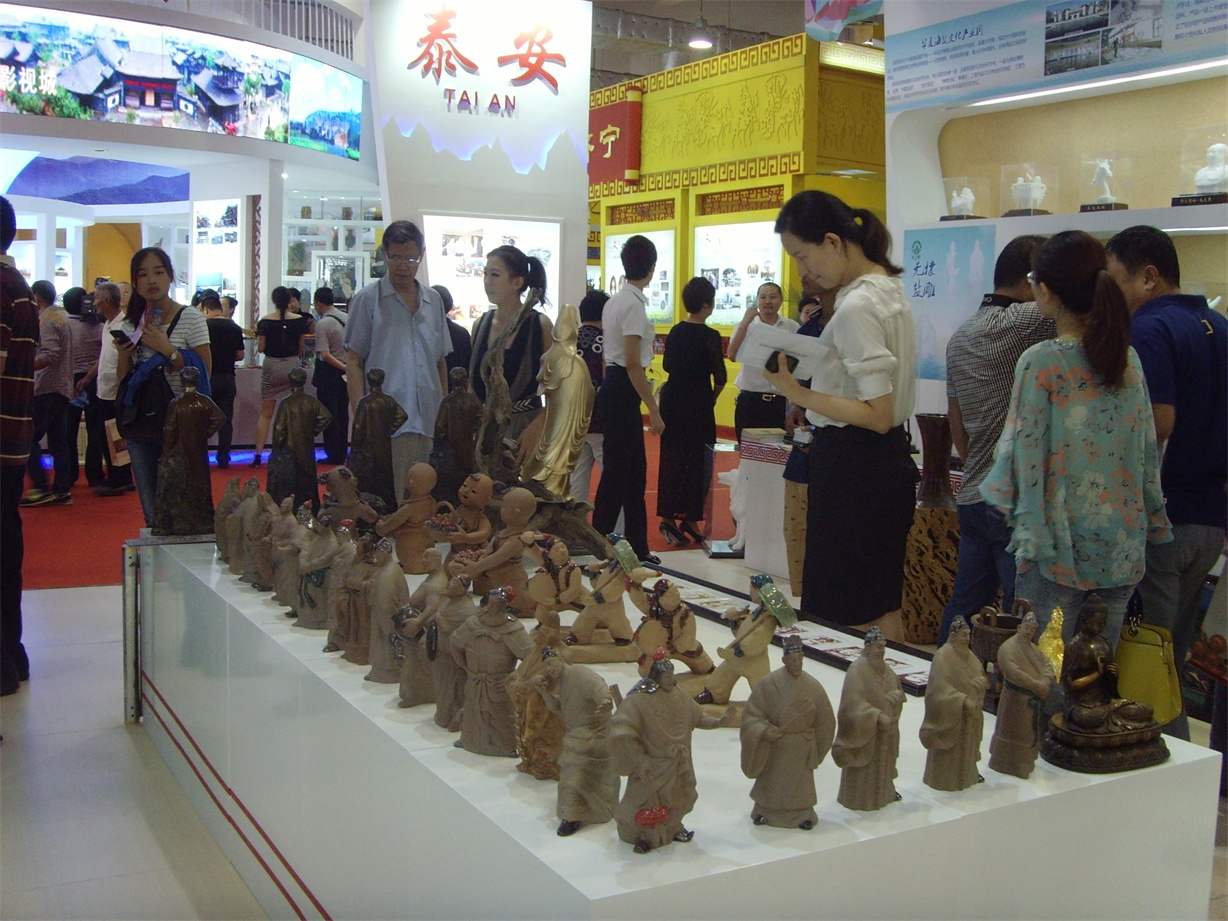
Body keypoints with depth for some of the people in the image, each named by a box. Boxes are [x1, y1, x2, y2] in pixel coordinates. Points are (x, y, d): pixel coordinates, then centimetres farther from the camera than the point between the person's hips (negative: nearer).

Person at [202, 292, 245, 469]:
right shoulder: (234, 328, 2)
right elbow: (240, 355, 5)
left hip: (208, 378, -3)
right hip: (228, 378, 3)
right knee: (226, 419, 7)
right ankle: (223, 458, 8)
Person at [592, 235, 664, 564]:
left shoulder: (615, 301, 12)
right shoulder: (634, 304, -16)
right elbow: (633, 364, -20)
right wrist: (654, 411, -18)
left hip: (611, 388, 10)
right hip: (623, 392, -10)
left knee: (635, 472, 14)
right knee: (617, 474, -1)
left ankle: (636, 547, 21)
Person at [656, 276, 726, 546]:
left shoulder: (675, 332, 6)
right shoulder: (710, 336, -12)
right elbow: (720, 377, -14)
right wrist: (712, 399, 3)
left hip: (672, 400, 6)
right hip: (698, 404, -6)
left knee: (671, 458, 12)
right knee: (697, 461, 4)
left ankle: (668, 518, 13)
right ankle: (690, 519, 9)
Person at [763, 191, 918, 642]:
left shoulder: (857, 307, -19)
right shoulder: (889, 288, 11)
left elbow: (878, 415, -23)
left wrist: (797, 393, -23)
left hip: (854, 470, -10)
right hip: (886, 464, 10)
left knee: (850, 620, -1)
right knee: (882, 607, 19)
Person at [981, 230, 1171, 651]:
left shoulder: (1040, 362, -11)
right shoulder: (1128, 358, 5)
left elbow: (1024, 453, -10)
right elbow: (1147, 448, 9)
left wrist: (1027, 534, 2)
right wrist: (1153, 522, 18)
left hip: (1061, 542, -5)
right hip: (1123, 543, 5)